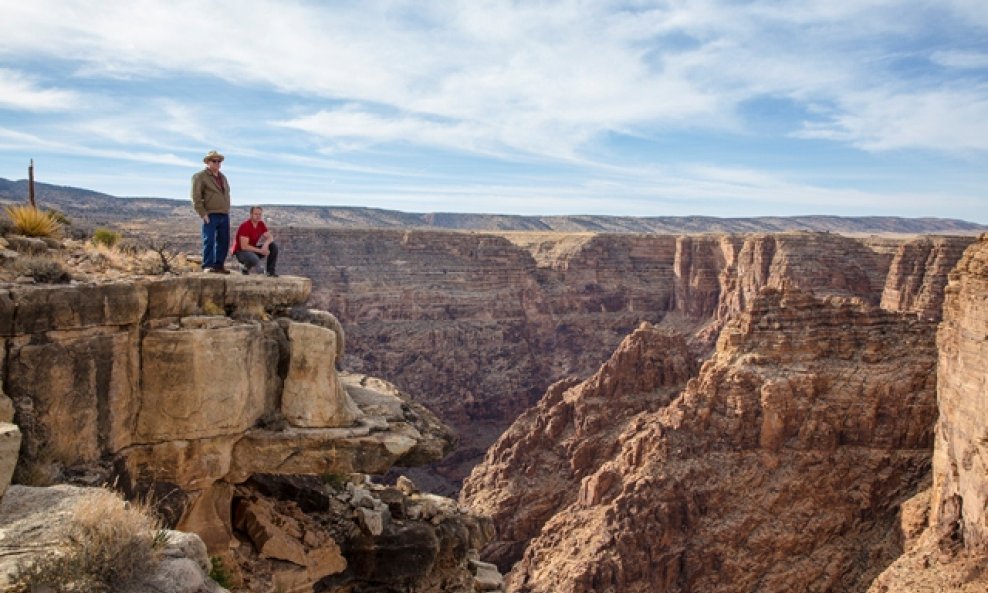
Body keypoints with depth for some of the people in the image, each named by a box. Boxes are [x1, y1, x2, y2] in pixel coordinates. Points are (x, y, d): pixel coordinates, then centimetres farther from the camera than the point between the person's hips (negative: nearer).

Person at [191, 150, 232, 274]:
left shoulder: (223, 177, 21)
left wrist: (227, 211, 16)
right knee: (209, 240, -8)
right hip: (210, 215, -7)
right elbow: (196, 197, -8)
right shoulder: (200, 176, -1)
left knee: (224, 241, 6)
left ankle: (219, 265, 12)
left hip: (224, 215, 7)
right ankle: (208, 265, -5)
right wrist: (203, 214, -13)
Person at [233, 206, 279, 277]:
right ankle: (245, 267, -4)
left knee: (273, 246, -10)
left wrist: (266, 244, -26)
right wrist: (260, 251, -26)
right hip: (241, 251, -7)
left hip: (253, 249, 8)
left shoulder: (261, 224, -1)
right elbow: (244, 246, -27)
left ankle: (270, 271, -2)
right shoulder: (245, 226, -23)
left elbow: (270, 237, -2)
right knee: (255, 260, -39)